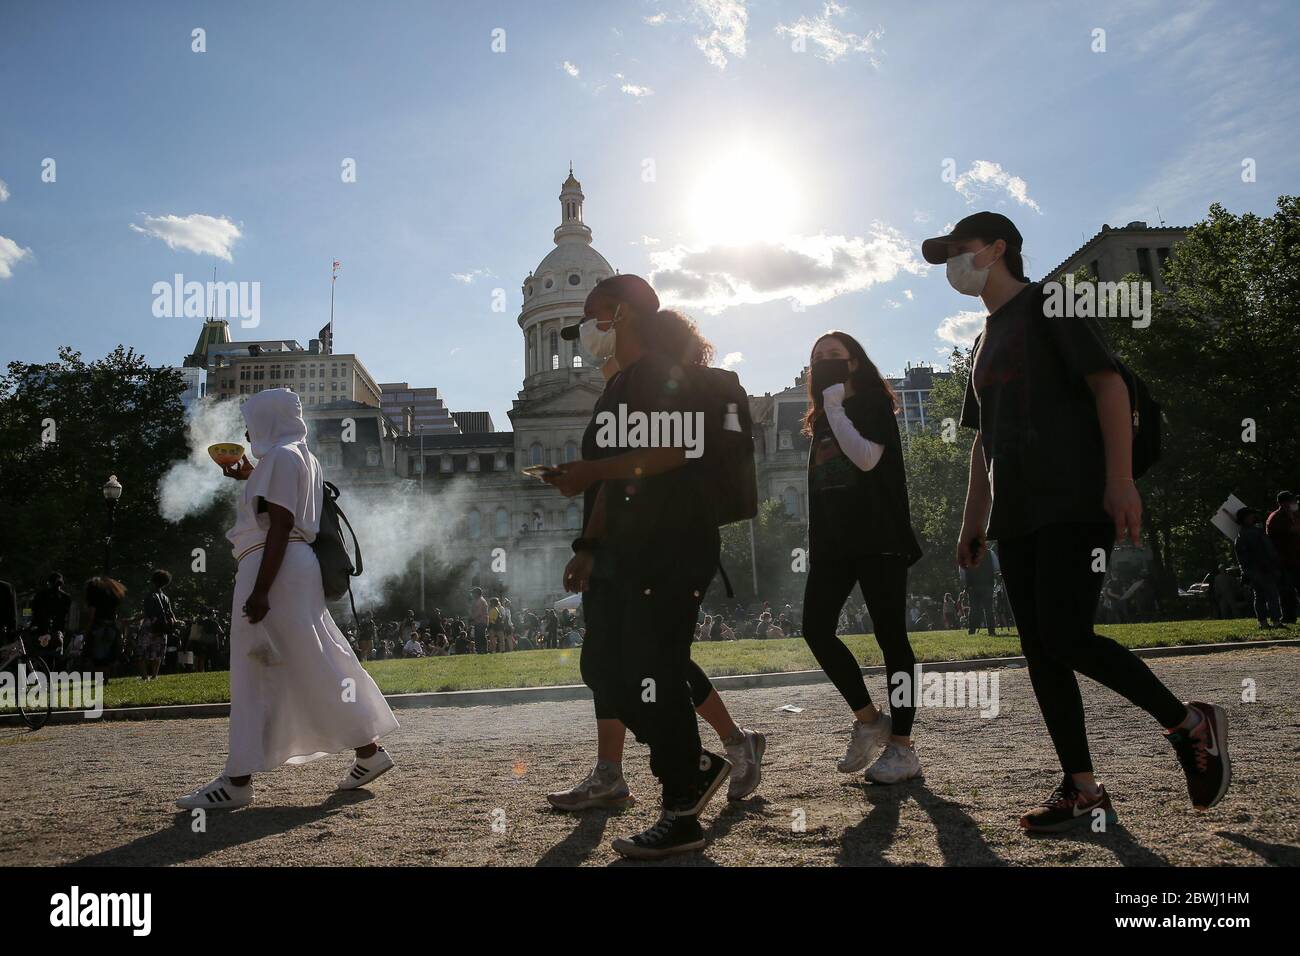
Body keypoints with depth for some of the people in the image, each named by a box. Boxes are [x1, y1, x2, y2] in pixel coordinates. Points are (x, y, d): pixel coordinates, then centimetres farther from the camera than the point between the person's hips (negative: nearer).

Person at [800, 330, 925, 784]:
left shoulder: (874, 403, 1)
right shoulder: (822, 419, 19)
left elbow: (867, 458, -16)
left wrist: (834, 408, -11)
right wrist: (816, 544, 16)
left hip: (878, 537, -7)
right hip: (834, 539, 7)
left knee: (890, 635, -4)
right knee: (815, 627, -5)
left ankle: (902, 745, 1)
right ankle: (869, 719, 9)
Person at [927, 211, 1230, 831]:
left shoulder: (1048, 304, 0)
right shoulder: (985, 342, 25)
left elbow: (1108, 384, -10)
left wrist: (1120, 479, -20)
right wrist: (972, 519, 19)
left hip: (1075, 505, -8)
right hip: (1016, 518, 9)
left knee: (1065, 637, -17)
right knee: (1040, 652, 2)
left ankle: (1190, 723, 3)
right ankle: (1083, 791, 6)